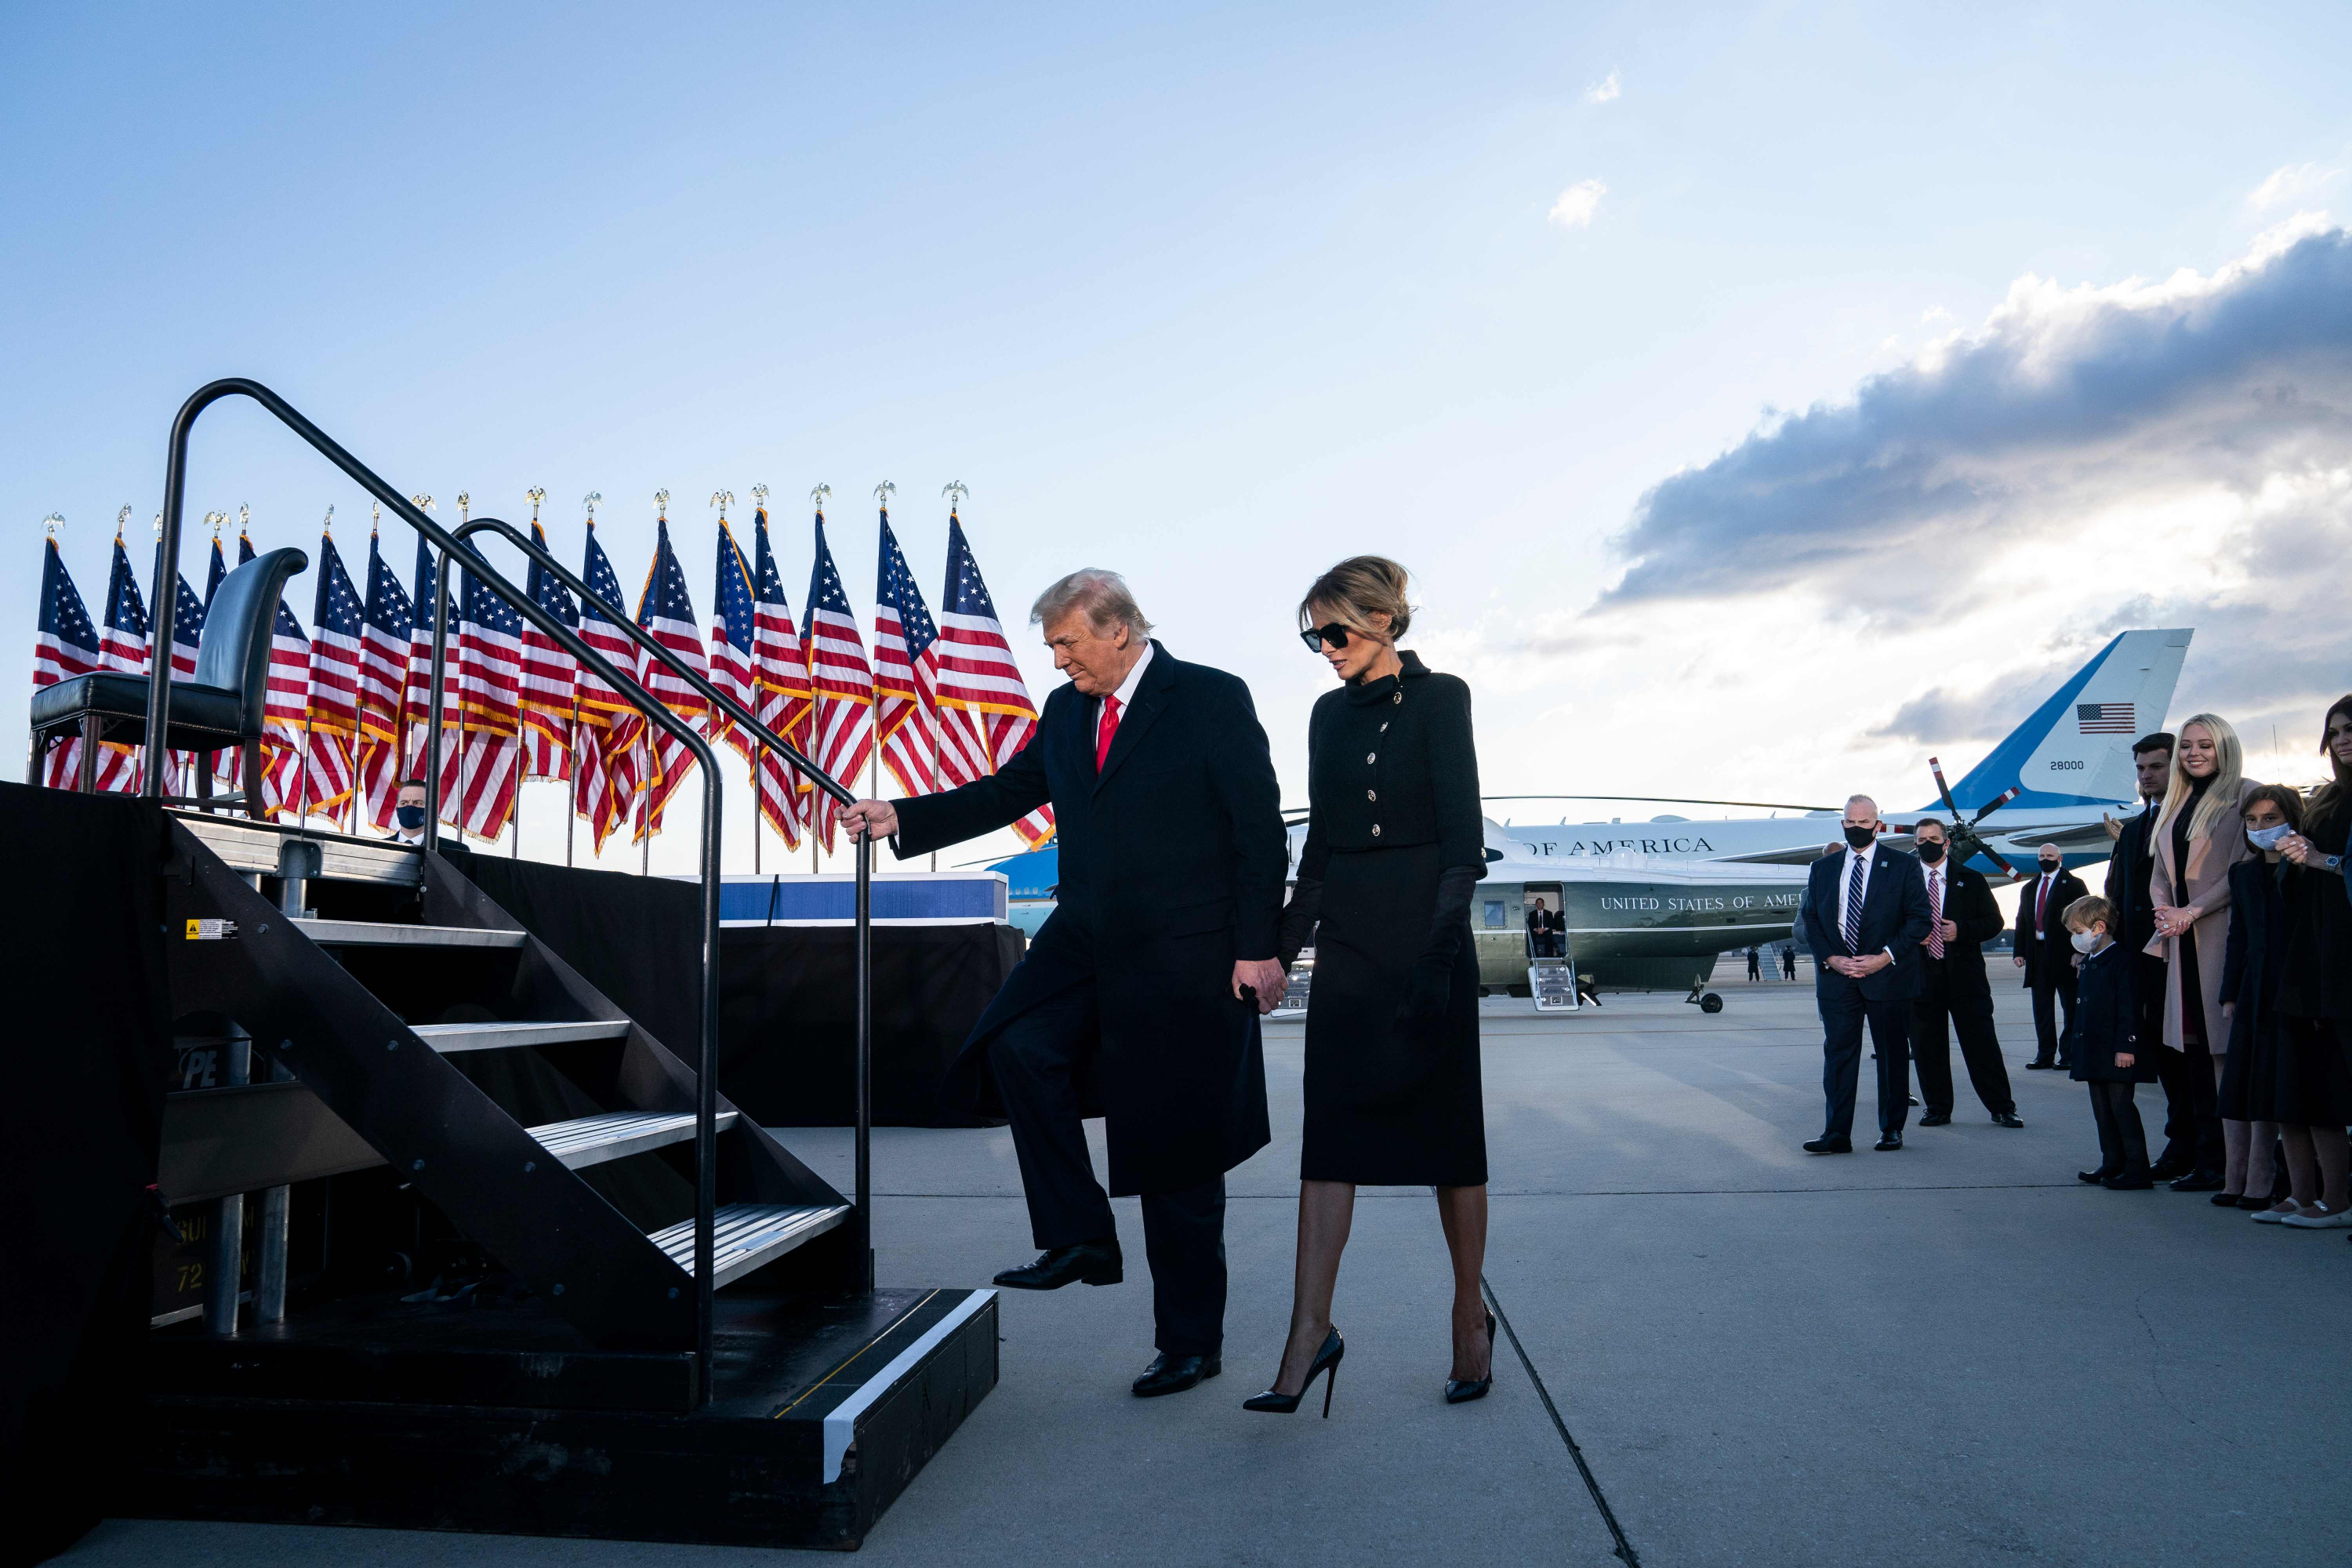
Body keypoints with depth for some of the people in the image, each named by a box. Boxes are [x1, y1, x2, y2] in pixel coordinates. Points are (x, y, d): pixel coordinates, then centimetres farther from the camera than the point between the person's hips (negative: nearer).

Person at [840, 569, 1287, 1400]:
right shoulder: (1066, 710, 10)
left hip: (1182, 958, -6)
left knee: (1177, 1152, 2)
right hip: (1088, 943, 6)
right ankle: (1079, 1240, -3)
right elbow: (1008, 791, 14)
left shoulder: (1212, 700, -8)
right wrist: (901, 818, 3)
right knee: (1019, 1044, -20)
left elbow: (1260, 829, -9)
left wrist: (1257, 948, -13)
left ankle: (1190, 1340, 18)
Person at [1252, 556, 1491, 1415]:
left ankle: (1470, 1313, 22)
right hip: (1347, 939, 5)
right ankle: (1311, 1330, 2)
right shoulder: (1330, 713, 13)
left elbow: (1463, 837, -11)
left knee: (1445, 1125, 5)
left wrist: (1439, 950, -18)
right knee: (1332, 1128, -1)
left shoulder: (1438, 699, -5)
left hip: (1424, 933, -5)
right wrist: (1283, 943, 12)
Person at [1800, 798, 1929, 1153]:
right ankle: (1837, 1134, 0)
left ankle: (1892, 1129, 19)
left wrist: (1885, 957, -12)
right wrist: (1832, 959, -6)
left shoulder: (1904, 866, 2)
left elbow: (1919, 918, -3)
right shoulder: (1822, 869, 10)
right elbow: (1811, 921, 9)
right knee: (1838, 1054, -2)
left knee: (1893, 1054, 7)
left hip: (1888, 976, -2)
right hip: (1836, 976, 2)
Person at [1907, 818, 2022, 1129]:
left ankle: (2002, 1108, 8)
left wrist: (1961, 931, -11)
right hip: (1922, 975, 1)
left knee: (1982, 1043, -1)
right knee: (1927, 1046, 5)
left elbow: (1994, 921, 5)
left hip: (1965, 975, -1)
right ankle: (1937, 1108, 16)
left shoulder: (1971, 880, 8)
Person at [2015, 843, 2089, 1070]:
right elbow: (2021, 922, 17)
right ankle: (2045, 1055, 9)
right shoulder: (2029, 889, 18)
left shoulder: (2074, 885, 2)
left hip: (2064, 954, -5)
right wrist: (2020, 952, 8)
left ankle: (2069, 1055, 4)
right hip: (2037, 954, 5)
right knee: (2042, 1008, 6)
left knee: (2070, 1007, 1)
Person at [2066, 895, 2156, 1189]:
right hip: (2095, 1053, 10)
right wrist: (2080, 1049, 20)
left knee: (2121, 1106, -6)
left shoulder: (2119, 961, -15)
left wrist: (2126, 1046, -21)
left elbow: (2129, 1008, -19)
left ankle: (2137, 1169, -1)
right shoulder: (2088, 962, 14)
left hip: (2115, 1053, -10)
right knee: (2102, 1109, 14)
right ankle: (2112, 1163, 22)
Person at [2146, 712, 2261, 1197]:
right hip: (2183, 939, 7)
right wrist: (2165, 913, 0)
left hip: (2225, 934, -7)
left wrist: (2193, 911, -13)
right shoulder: (2174, 806, 19)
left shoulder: (2245, 793, -2)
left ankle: (2238, 1171, -8)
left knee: (2229, 1050, -9)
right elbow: (2159, 874, 19)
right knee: (2199, 1051, 7)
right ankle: (2210, 1160, 11)